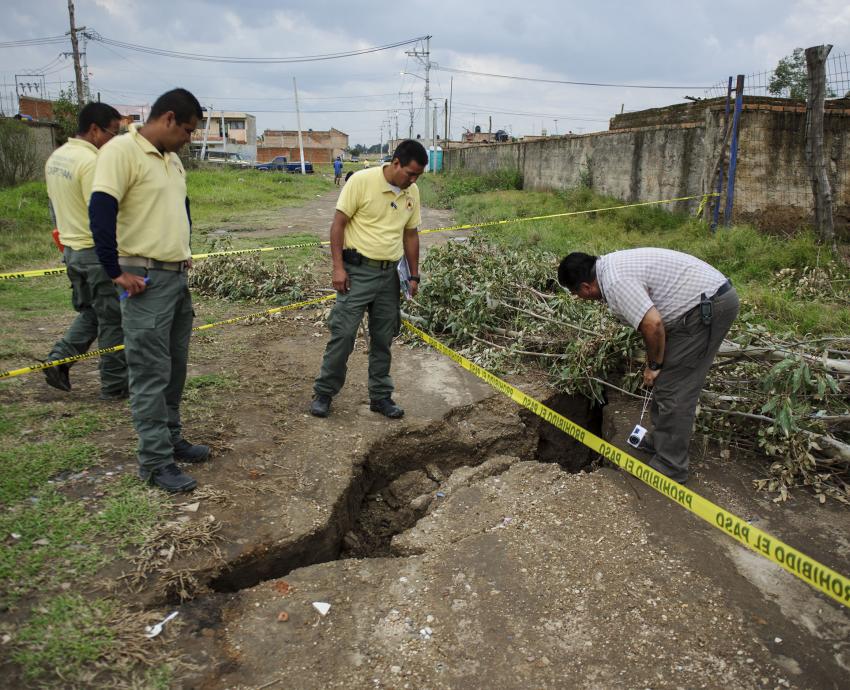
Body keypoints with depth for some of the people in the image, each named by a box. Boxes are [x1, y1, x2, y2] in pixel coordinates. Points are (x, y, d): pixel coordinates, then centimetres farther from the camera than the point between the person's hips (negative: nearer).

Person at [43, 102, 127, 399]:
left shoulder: (55, 158, 10)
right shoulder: (92, 161, -19)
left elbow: (55, 206, 17)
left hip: (71, 249, 9)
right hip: (97, 252, -9)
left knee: (89, 312, 22)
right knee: (112, 319, 2)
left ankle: (58, 360, 11)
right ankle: (114, 385, 11)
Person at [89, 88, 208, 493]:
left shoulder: (171, 158, 14)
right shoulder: (122, 151, -13)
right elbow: (100, 213, -20)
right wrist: (116, 273, -19)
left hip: (178, 278, 9)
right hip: (146, 281, -9)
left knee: (175, 367, 16)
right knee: (151, 374, -3)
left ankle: (171, 439, 30)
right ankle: (155, 462, 7)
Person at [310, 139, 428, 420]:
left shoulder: (412, 193, 6)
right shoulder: (362, 181, -12)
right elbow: (338, 223, -11)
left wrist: (414, 275, 12)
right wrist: (338, 267, -16)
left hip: (389, 274, 5)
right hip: (357, 271, -5)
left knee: (383, 339, 10)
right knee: (343, 334, -4)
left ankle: (380, 396, 21)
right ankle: (324, 392, 12)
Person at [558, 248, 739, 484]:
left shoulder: (615, 282, -20)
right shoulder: (611, 265, 11)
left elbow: (652, 324, -27)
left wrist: (654, 365, -10)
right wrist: (654, 359, 17)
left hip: (709, 306, -10)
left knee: (674, 389, -5)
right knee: (667, 381, 19)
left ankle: (669, 468, 5)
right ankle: (660, 441, 34)